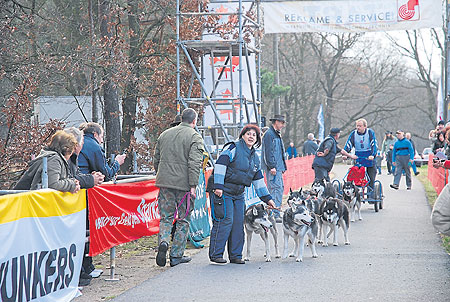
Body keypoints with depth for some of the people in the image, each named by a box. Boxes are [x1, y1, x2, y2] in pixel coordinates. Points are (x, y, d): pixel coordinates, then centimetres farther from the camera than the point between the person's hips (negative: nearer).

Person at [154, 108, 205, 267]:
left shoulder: (165, 134, 12)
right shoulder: (195, 137, -5)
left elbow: (156, 160, 17)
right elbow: (194, 163, -15)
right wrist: (193, 185, -14)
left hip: (165, 182, 4)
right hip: (184, 183, -4)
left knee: (166, 217, 12)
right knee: (183, 220, 7)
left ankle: (163, 241, -16)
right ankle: (176, 255, 9)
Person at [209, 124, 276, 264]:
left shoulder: (255, 157, 16)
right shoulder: (233, 148, -7)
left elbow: (258, 180, 22)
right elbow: (220, 165, -16)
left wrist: (267, 198, 19)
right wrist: (218, 186, -24)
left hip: (239, 195, 7)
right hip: (224, 191, -7)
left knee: (238, 224, 4)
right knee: (224, 222, -12)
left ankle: (235, 255, 10)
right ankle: (216, 254, -6)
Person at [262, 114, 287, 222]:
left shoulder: (276, 134, 21)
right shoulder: (269, 134, -11)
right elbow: (268, 152, -17)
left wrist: (282, 167, 22)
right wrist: (272, 166, -21)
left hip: (278, 167, 10)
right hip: (273, 168, -10)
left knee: (280, 188, 11)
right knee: (276, 188, -14)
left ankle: (276, 213, 15)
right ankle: (275, 214, -17)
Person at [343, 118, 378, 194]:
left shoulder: (370, 132, -8)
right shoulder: (353, 133, -1)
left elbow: (374, 145, -14)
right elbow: (348, 145, -4)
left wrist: (372, 155, -28)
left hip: (369, 157, -2)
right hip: (358, 158, 2)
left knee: (371, 175, 0)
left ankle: (370, 190, 10)